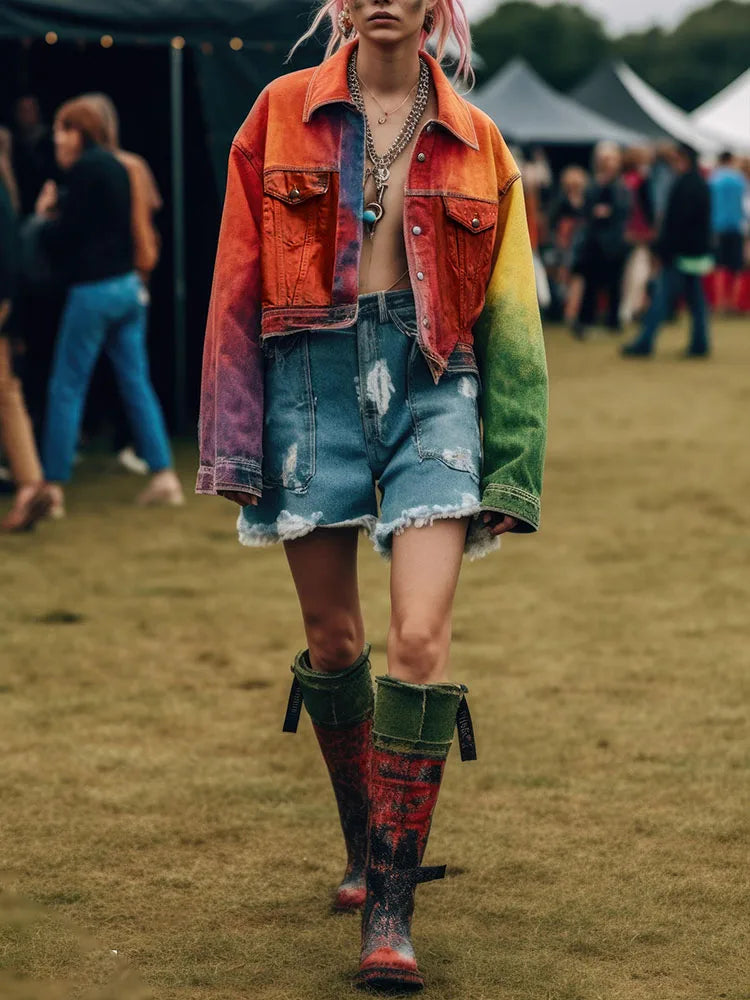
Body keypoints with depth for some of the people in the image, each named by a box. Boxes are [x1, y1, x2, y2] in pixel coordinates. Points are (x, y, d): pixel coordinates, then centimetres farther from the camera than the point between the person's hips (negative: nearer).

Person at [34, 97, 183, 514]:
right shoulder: (116, 166, 13)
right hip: (128, 286, 8)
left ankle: (53, 484, 3)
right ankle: (164, 476, 6)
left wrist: (45, 216, 5)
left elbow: (64, 236, -14)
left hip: (94, 291, -8)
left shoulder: (85, 168, -13)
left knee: (67, 388, 0)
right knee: (137, 383, 9)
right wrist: (57, 212, 9)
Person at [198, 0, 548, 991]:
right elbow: (238, 283, 6)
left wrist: (510, 467, 4)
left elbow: (508, 314, 10)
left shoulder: (476, 145, 8)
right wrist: (236, 440, 0)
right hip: (313, 378, 1)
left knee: (420, 639, -14)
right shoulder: (283, 114, 6)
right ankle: (366, 847, 31)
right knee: (334, 640, 8)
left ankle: (390, 911, -8)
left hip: (432, 386, 0)